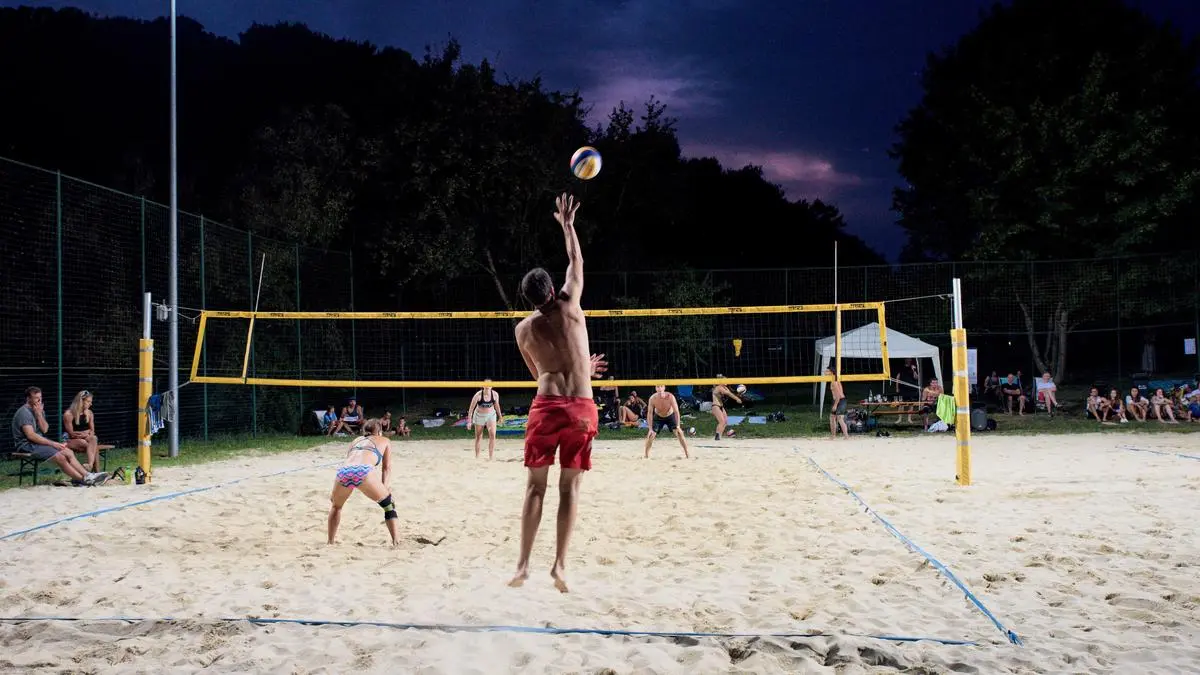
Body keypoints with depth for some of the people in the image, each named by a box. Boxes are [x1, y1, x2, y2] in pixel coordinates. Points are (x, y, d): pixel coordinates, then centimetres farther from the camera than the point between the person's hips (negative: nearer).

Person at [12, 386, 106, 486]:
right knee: (60, 457, -22)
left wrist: (39, 415, -12)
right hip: (26, 445, -9)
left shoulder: (39, 410, 14)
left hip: (39, 441, 9)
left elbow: (44, 429, 2)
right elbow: (31, 435, -22)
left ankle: (87, 475, -14)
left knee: (68, 452, -6)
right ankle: (84, 479, -18)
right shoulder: (24, 412, -14)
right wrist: (53, 444, -21)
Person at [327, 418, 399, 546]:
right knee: (388, 504, 17)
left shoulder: (356, 440, 39)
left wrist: (334, 492, 39)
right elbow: (387, 468, 22)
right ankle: (396, 540, 9)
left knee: (335, 506, 34)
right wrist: (384, 487, 17)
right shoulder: (384, 440, 31)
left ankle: (331, 540, 35)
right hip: (363, 471, -4)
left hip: (343, 471, 4)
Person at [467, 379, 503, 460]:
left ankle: (491, 456, -15)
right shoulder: (478, 395, -20)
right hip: (479, 416, -1)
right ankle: (477, 457, 21)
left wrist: (500, 416, 17)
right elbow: (471, 408, -14)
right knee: (478, 437, 7)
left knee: (492, 435, -17)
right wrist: (469, 421, -16)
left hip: (491, 415, 1)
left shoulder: (495, 395, -12)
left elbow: (497, 405, 8)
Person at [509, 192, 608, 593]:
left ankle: (523, 565, 3)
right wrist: (567, 224, 31)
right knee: (570, 487, 4)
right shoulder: (569, 306, 1)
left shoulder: (523, 330, 9)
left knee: (535, 486, 6)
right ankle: (560, 564, 0)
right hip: (581, 407, -1)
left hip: (545, 407, 1)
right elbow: (576, 261, 19)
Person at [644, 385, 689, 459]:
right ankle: (646, 455, 9)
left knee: (679, 432, -15)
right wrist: (650, 429, -24)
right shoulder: (652, 398, -28)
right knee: (651, 435, -9)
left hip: (670, 416, -1)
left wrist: (678, 426, -31)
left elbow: (676, 411, -26)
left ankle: (687, 454, -6)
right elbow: (649, 413, -21)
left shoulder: (670, 397, -31)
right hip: (658, 417, 1)